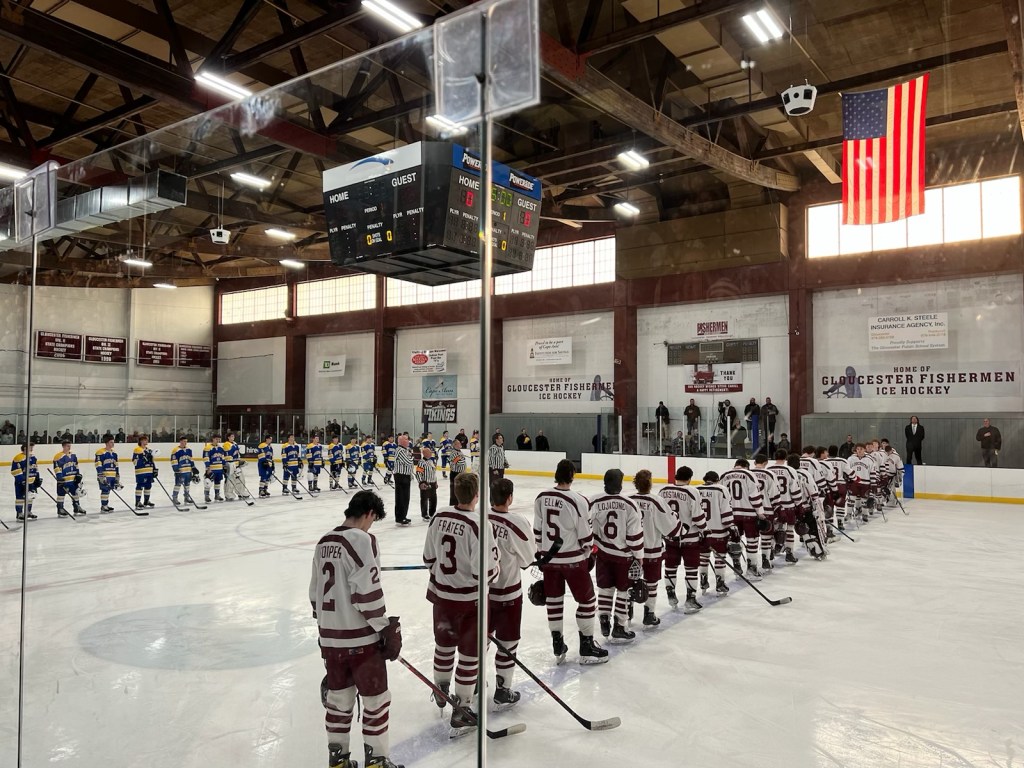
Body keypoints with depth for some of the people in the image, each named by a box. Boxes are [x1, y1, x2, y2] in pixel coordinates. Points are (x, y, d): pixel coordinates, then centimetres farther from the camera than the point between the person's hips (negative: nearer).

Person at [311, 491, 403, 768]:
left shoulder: (324, 542, 8)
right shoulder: (361, 540, -16)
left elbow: (316, 591, 15)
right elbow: (367, 593, -21)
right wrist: (388, 629, -12)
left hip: (330, 638, 7)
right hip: (361, 637, -7)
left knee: (338, 697, 19)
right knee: (375, 698, 7)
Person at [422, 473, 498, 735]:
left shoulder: (439, 517, -5)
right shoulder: (477, 525, -24)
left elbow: (429, 557, 5)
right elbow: (484, 571, -23)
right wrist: (495, 566, -1)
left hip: (440, 594, 6)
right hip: (468, 599, -6)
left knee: (444, 642, 25)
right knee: (469, 653, 8)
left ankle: (441, 691, 46)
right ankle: (461, 711, 15)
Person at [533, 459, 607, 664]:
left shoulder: (541, 498, -4)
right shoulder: (578, 501, -19)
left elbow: (537, 529, 5)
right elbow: (585, 534, -11)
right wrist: (588, 554, 7)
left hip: (549, 558, 5)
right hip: (573, 559, -5)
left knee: (553, 600, 14)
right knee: (586, 599, 10)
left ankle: (558, 646, 23)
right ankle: (587, 647, 15)